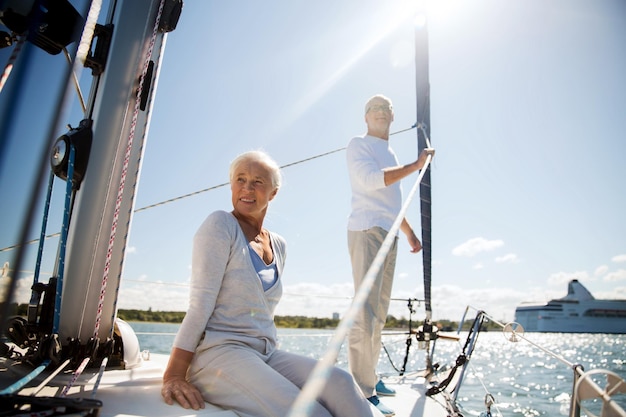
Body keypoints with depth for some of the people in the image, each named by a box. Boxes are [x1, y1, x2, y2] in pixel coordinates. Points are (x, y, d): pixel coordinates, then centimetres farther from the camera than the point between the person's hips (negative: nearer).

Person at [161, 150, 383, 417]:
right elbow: (201, 302, -14)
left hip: (265, 353, 6)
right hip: (217, 351, -6)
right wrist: (173, 375, -17)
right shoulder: (221, 224, -6)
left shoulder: (278, 245, 14)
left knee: (339, 382, -22)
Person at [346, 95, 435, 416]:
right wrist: (415, 165, -11)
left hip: (389, 236, 9)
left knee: (379, 313, 10)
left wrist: (410, 233, 30)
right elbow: (371, 179, -17)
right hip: (367, 231, -8)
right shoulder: (359, 145, 2)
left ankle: (370, 377, 19)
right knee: (365, 311, -14)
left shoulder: (390, 153, 26)